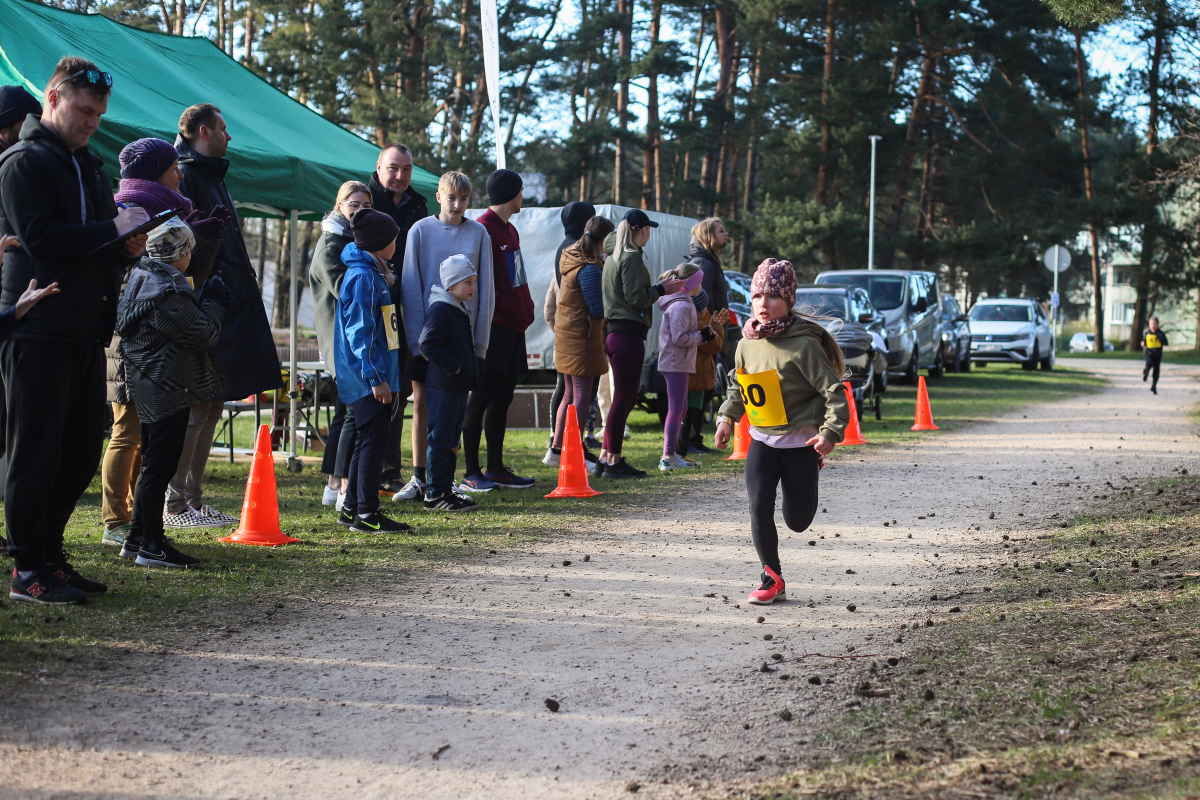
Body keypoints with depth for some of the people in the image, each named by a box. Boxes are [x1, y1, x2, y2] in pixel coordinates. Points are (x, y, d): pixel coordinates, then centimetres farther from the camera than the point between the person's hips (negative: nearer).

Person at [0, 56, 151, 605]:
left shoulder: (87, 165, 21)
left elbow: (102, 245, 26)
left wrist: (128, 247, 4)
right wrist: (113, 230, -13)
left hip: (86, 332, 8)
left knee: (81, 454, 10)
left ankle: (49, 556, 21)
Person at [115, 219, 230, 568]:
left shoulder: (140, 278, 10)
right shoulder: (170, 292, -20)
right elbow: (203, 334, -16)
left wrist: (206, 302, 13)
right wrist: (214, 304, 0)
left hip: (146, 388, 10)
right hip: (169, 391, -10)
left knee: (152, 464, 18)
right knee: (159, 466, -6)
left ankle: (137, 539, 24)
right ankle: (152, 547, -2)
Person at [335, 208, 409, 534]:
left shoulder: (373, 274, 17)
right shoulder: (362, 276, -14)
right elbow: (360, 331, -19)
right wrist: (375, 377, -21)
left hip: (373, 377, 10)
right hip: (368, 377, -10)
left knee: (368, 439, 14)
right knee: (375, 437, -9)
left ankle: (352, 508, 21)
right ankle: (366, 513, -7)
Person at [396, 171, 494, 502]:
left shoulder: (478, 234, 1)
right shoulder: (421, 230, -2)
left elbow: (485, 288, 3)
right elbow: (410, 286, -2)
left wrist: (480, 339, -2)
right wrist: (415, 335, -9)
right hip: (426, 329, -1)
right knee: (422, 403, 2)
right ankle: (418, 479, 8)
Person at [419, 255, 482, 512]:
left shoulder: (460, 310, 17)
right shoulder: (440, 310, -14)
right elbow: (426, 344, -23)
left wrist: (468, 380, 18)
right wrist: (452, 366, -19)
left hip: (459, 387, 10)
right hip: (442, 387, -10)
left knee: (451, 441, 14)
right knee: (440, 440, -6)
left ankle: (447, 488, 22)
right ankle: (435, 495, -2)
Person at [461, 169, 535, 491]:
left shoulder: (510, 230, 19)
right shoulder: (483, 228, -11)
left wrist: (525, 310, 14)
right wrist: (502, 308, -17)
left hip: (513, 326, 9)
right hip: (494, 326, -9)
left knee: (502, 398, 12)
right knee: (482, 397, -5)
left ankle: (496, 469, 18)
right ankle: (472, 473, -2)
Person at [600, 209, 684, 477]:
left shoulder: (613, 256, 17)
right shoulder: (632, 258, -11)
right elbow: (636, 298, -16)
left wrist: (657, 288, 19)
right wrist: (661, 289, -2)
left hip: (614, 332, 10)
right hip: (629, 332, -10)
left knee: (624, 397, 16)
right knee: (624, 397, -6)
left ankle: (608, 456, 19)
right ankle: (613, 462, -3)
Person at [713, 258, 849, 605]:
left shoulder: (803, 344, -17)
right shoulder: (747, 344, 1)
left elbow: (833, 390, -17)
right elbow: (738, 385, 19)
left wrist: (831, 432, -26)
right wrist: (727, 416, 7)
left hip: (800, 442, -4)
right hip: (762, 440, 4)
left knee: (797, 521, 7)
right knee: (759, 507, -14)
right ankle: (772, 579, 2)